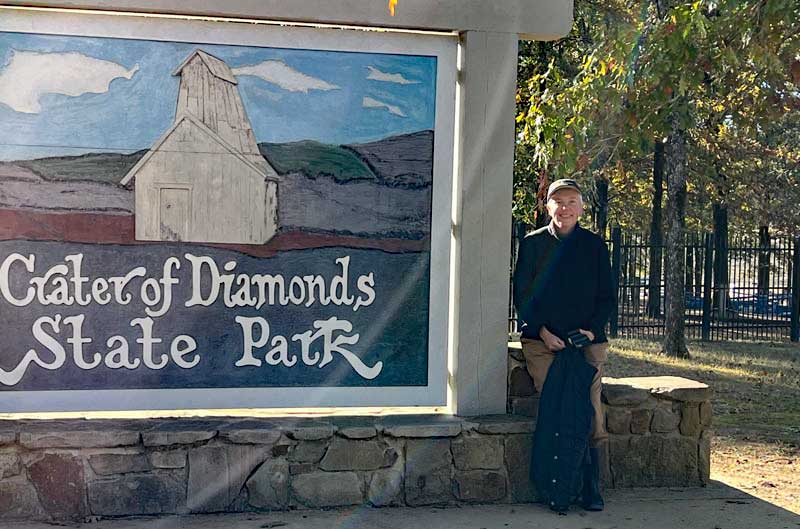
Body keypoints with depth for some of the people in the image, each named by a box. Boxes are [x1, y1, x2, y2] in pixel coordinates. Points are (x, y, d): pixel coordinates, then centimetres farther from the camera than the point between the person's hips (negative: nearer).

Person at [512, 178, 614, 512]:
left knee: (590, 412, -13)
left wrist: (592, 329, -4)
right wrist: (542, 332, -6)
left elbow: (606, 296, 13)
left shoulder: (595, 246, 13)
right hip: (542, 342, 0)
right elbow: (521, 294, 7)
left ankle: (591, 489, -6)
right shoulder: (532, 243, 10)